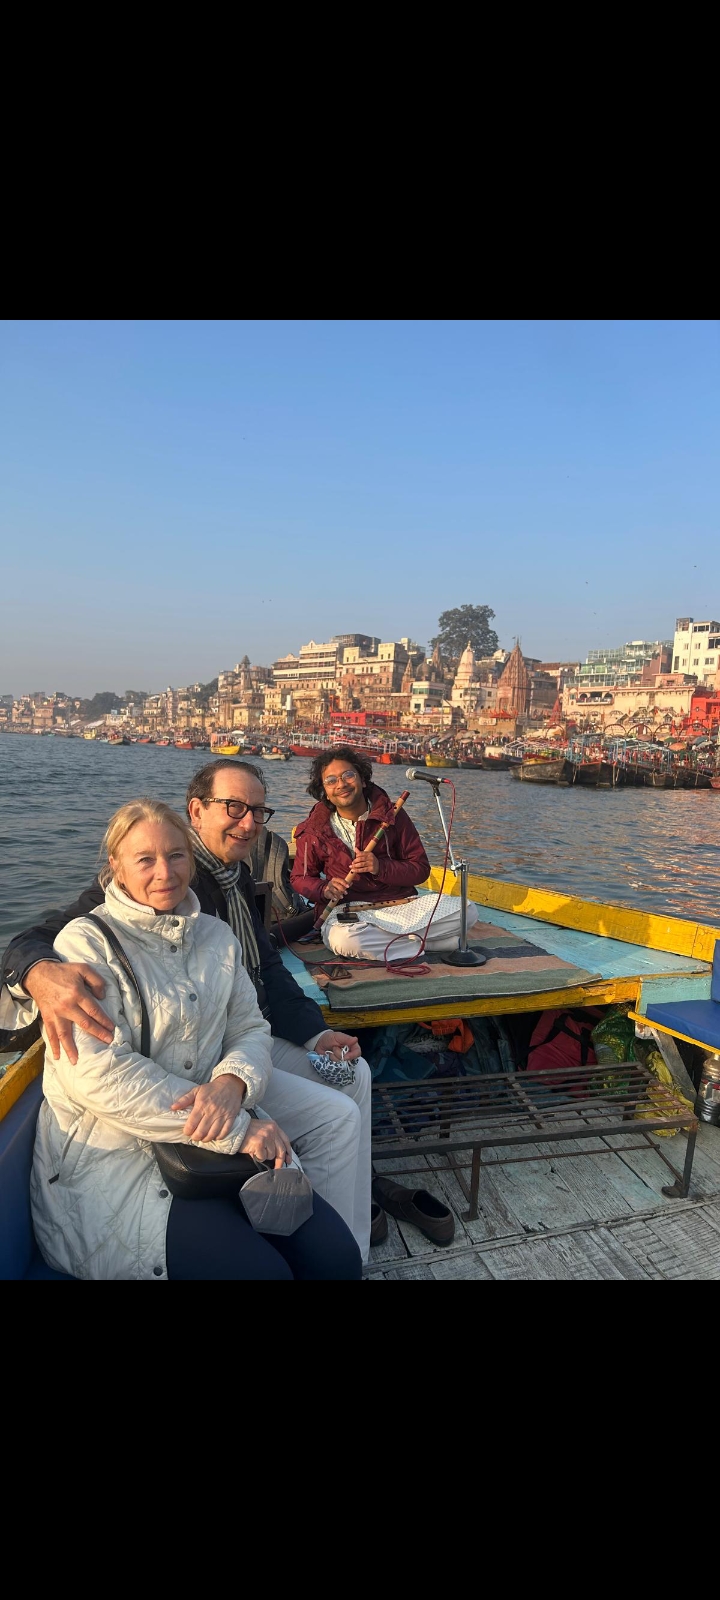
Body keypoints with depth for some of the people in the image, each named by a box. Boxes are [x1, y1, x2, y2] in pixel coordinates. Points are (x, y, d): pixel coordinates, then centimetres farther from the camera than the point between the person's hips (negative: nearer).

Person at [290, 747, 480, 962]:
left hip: (401, 905, 1)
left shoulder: (392, 815, 1)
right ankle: (425, 941, -16)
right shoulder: (314, 830, 1)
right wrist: (324, 889, -13)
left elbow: (421, 869, 1)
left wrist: (381, 867, -18)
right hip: (347, 910, -1)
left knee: (467, 910, -18)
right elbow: (299, 877, 10)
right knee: (345, 941, -39)